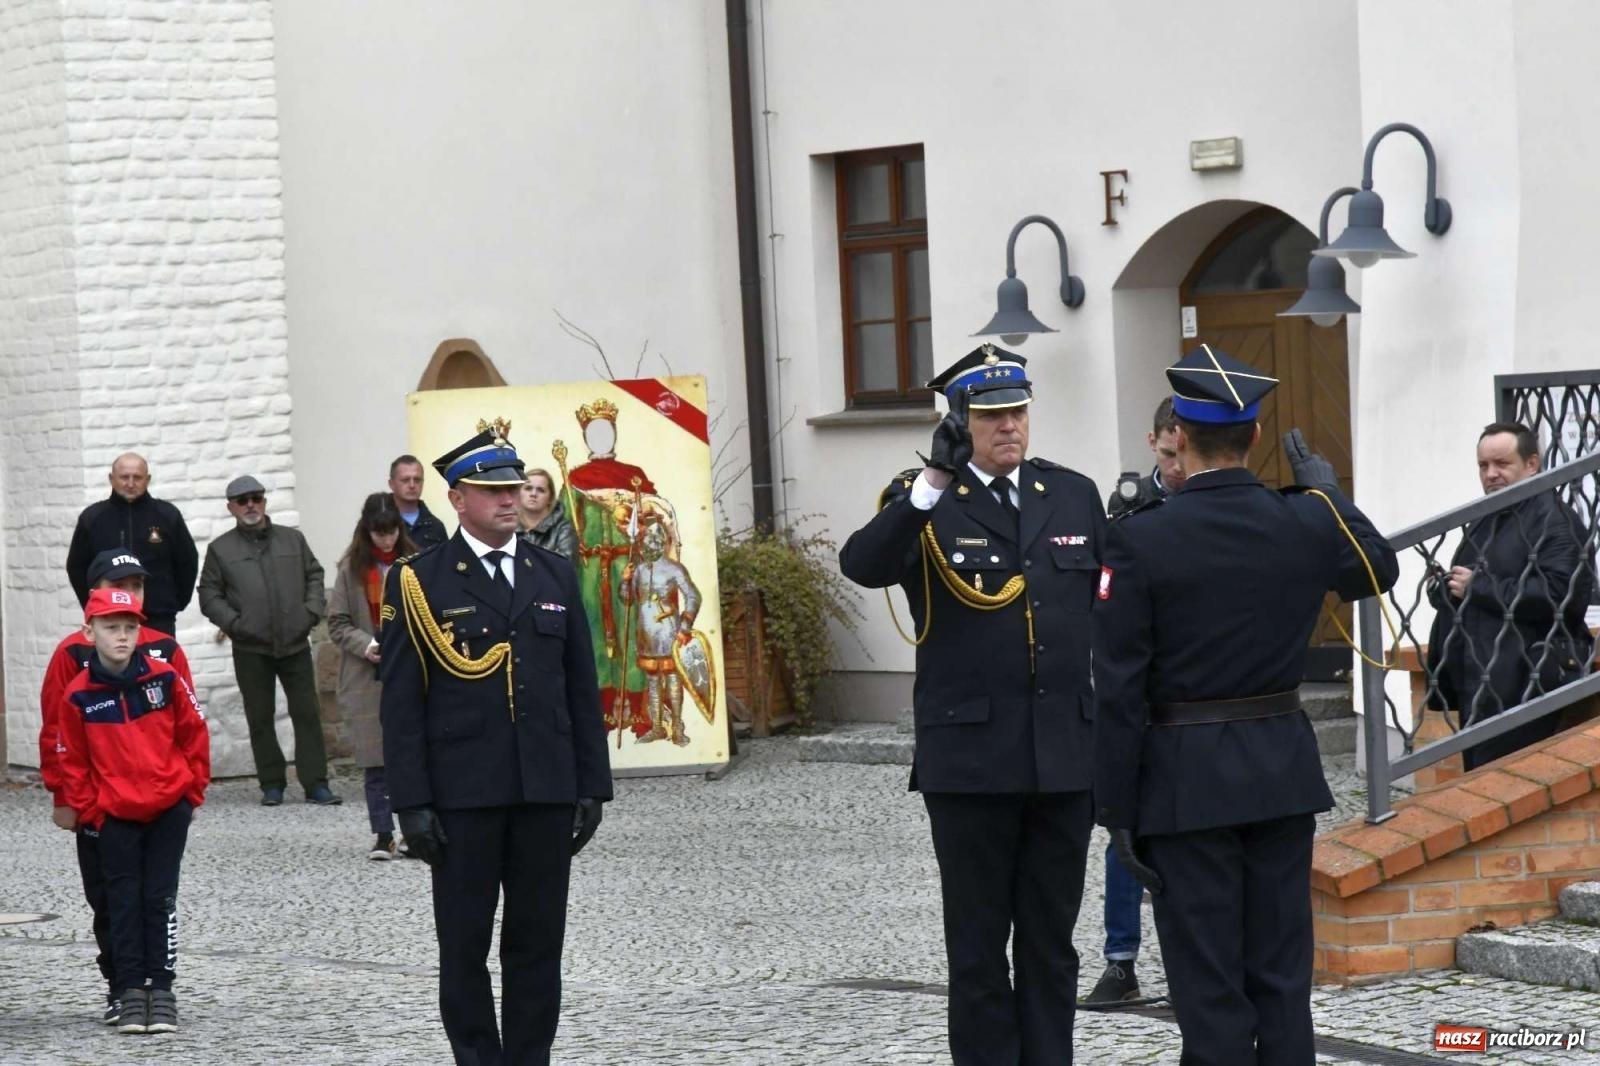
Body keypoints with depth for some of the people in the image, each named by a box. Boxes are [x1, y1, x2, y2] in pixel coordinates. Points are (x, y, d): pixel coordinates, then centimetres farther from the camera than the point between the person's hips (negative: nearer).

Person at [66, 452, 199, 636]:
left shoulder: (168, 516, 3)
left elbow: (187, 563, 12)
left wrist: (174, 603, 9)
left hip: (159, 622, 0)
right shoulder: (92, 518, 4)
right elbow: (76, 567, 13)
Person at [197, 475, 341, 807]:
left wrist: (312, 611, 0)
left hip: (295, 643, 1)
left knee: (307, 713, -2)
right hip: (251, 649, -1)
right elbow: (209, 595, 4)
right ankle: (272, 784, 12)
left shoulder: (293, 539, 11)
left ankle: (315, 783, 1)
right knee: (260, 718, 4)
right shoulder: (221, 549, 5)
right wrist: (234, 622, -8)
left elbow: (314, 575, 15)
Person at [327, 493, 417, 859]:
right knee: (375, 759, 1)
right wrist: (365, 645, -11)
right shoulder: (352, 569, 2)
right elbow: (337, 623, 4)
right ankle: (383, 835, 7)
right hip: (368, 678, 0)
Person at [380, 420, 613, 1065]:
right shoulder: (418, 583, 0)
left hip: (547, 793, 4)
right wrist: (411, 803, -10)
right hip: (463, 796, -3)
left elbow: (583, 691, 13)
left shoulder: (555, 576, 12)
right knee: (465, 946, 2)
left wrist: (591, 786, 7)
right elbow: (400, 704, -3)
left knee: (538, 944, 6)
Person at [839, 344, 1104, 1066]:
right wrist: (933, 483, -32)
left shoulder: (1074, 496, 11)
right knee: (979, 949, 4)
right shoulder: (923, 505, -2)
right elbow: (861, 565, -21)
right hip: (971, 758, -3)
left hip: (1064, 754, 3)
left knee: (1051, 945, 10)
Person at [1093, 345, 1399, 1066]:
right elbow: (1379, 569, 20)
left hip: (1187, 781, -4)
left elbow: (1119, 688, -12)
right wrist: (1328, 492, 27)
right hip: (1284, 769, 4)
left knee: (1209, 985, 1)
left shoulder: (1140, 540, -12)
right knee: (1282, 977, 10)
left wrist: (1115, 808, -7)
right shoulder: (1304, 522, -3)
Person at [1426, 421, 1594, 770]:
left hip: (1524, 687, -9)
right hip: (1478, 686, 9)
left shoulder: (1554, 520, -8)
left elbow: (1561, 594, -23)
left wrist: (1477, 587, -17)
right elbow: (1450, 594, 30)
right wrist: (1444, 587, 3)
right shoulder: (1484, 521, 21)